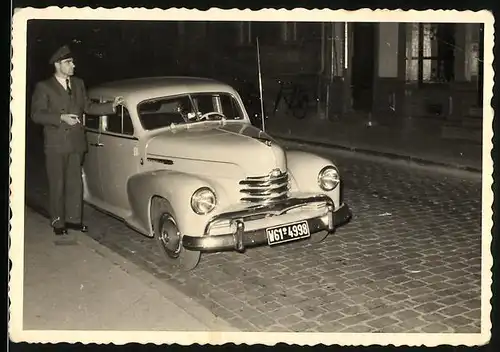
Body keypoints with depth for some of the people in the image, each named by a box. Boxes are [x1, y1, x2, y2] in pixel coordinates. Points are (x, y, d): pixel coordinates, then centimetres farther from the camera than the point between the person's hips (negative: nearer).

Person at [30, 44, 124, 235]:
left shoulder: (78, 84, 12)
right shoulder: (44, 87, -3)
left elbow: (88, 107, 14)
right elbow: (36, 114, -9)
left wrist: (111, 106, 1)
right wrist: (62, 117, -18)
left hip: (76, 143, 4)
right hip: (55, 145, -4)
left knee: (75, 182, 9)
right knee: (57, 184, 2)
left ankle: (73, 219, 19)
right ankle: (58, 222, 12)